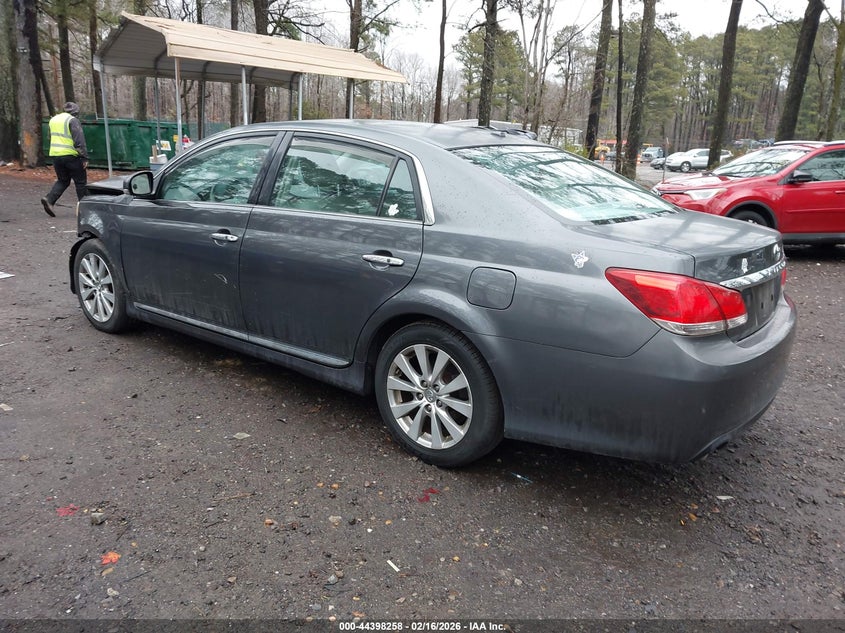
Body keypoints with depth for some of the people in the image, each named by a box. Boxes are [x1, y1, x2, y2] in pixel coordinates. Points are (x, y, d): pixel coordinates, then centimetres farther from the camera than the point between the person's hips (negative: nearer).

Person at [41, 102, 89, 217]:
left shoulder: (53, 120, 16)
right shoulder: (73, 121, -9)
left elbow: (51, 138, 23)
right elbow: (79, 141, -16)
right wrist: (85, 158, -15)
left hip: (55, 155, 7)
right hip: (71, 156, -7)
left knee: (62, 181, 17)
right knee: (81, 182, 3)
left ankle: (49, 199, -3)